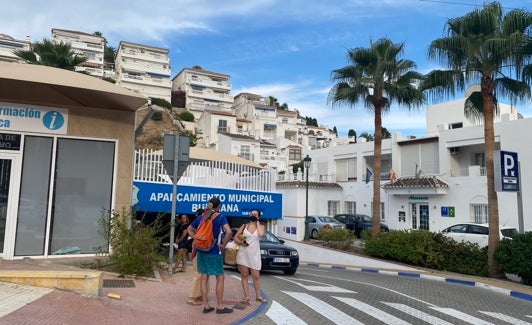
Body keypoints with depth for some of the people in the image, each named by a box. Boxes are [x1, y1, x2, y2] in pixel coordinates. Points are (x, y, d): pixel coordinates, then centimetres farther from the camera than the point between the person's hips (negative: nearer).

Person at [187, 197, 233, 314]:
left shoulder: (201, 217, 7)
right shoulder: (220, 216, -10)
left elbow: (190, 229, 18)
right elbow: (229, 232, -24)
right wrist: (223, 245, -11)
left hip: (201, 250, 6)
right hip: (213, 251, -6)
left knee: (204, 277, 9)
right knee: (220, 277, 5)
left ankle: (206, 306, 14)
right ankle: (220, 306, 7)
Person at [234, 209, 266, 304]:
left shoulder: (261, 226, 5)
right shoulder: (244, 226, 7)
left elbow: (261, 234, -18)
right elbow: (235, 237, 6)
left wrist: (257, 223, -8)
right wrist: (240, 242, -14)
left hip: (254, 255, -1)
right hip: (243, 253, 1)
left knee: (256, 276, 4)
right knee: (244, 276, 3)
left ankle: (258, 296, 18)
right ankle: (246, 297, 9)